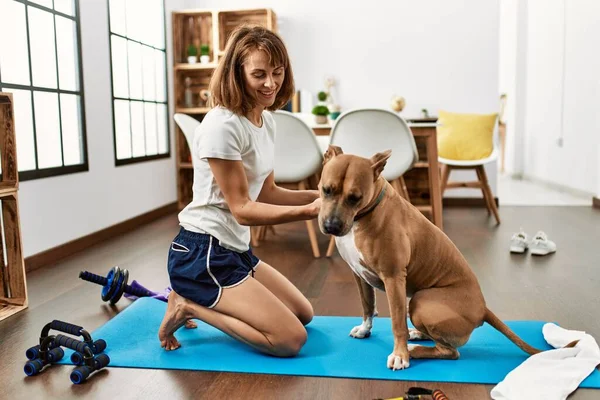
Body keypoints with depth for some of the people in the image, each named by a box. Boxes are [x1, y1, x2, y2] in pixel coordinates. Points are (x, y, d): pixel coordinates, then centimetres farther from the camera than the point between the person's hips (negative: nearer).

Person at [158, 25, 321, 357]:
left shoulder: (265, 120, 6)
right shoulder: (223, 126, -22)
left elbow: (266, 193, 10)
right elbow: (242, 209, -20)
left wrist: (318, 195, -4)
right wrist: (309, 211, -25)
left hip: (236, 249, 10)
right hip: (202, 254, -9)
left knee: (303, 315, 21)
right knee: (291, 339, -11)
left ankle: (194, 302, 18)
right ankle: (189, 307, 1)